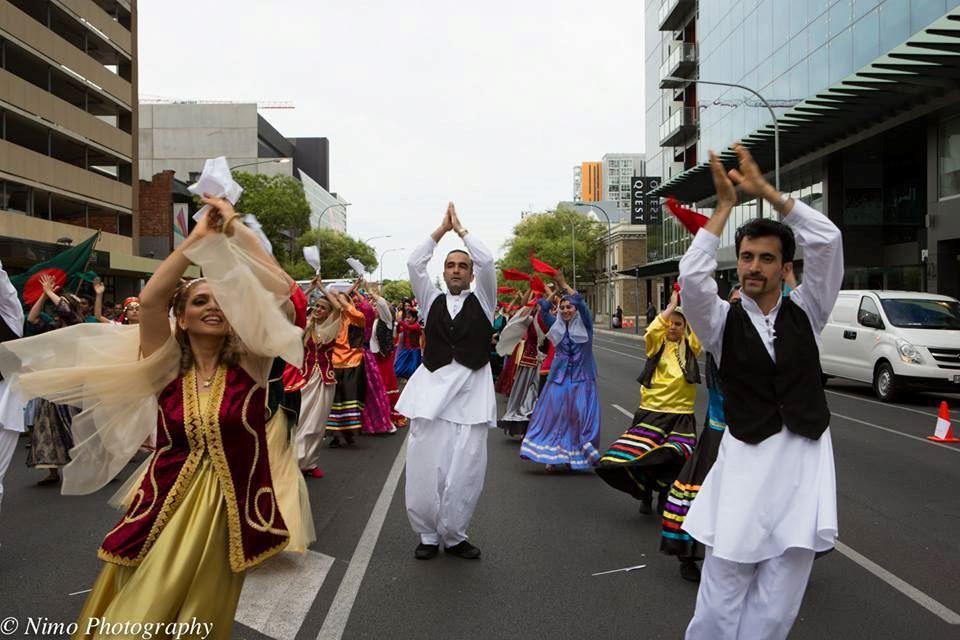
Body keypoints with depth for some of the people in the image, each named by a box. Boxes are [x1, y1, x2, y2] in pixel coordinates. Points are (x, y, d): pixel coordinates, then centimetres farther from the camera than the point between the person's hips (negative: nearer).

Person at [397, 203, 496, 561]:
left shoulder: (482, 301, 11)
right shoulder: (432, 301, 14)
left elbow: (487, 261, -1)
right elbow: (414, 263, 5)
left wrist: (460, 228, 9)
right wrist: (442, 228, 11)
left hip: (471, 390, -1)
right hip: (432, 387, 1)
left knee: (465, 471, -2)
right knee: (424, 467, -1)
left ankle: (453, 536, 13)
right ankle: (428, 534, 14)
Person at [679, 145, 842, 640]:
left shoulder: (804, 312, 6)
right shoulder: (723, 321, 1)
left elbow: (829, 241, -6)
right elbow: (692, 277, -17)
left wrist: (766, 191, -7)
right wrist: (724, 206, -11)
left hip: (805, 460, 2)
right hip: (747, 461, -2)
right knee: (721, 600, 0)